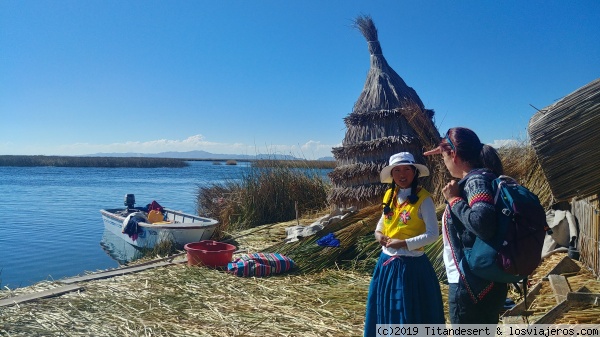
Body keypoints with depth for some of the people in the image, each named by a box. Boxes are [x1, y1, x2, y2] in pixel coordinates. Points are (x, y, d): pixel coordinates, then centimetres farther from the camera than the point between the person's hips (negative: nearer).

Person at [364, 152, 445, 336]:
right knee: (385, 309, 16)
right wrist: (378, 233, 2)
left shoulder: (423, 199, -12)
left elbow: (433, 234, -15)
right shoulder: (389, 196, 6)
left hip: (411, 264, -6)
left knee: (411, 314, 5)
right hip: (387, 262, 6)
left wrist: (404, 243, -21)